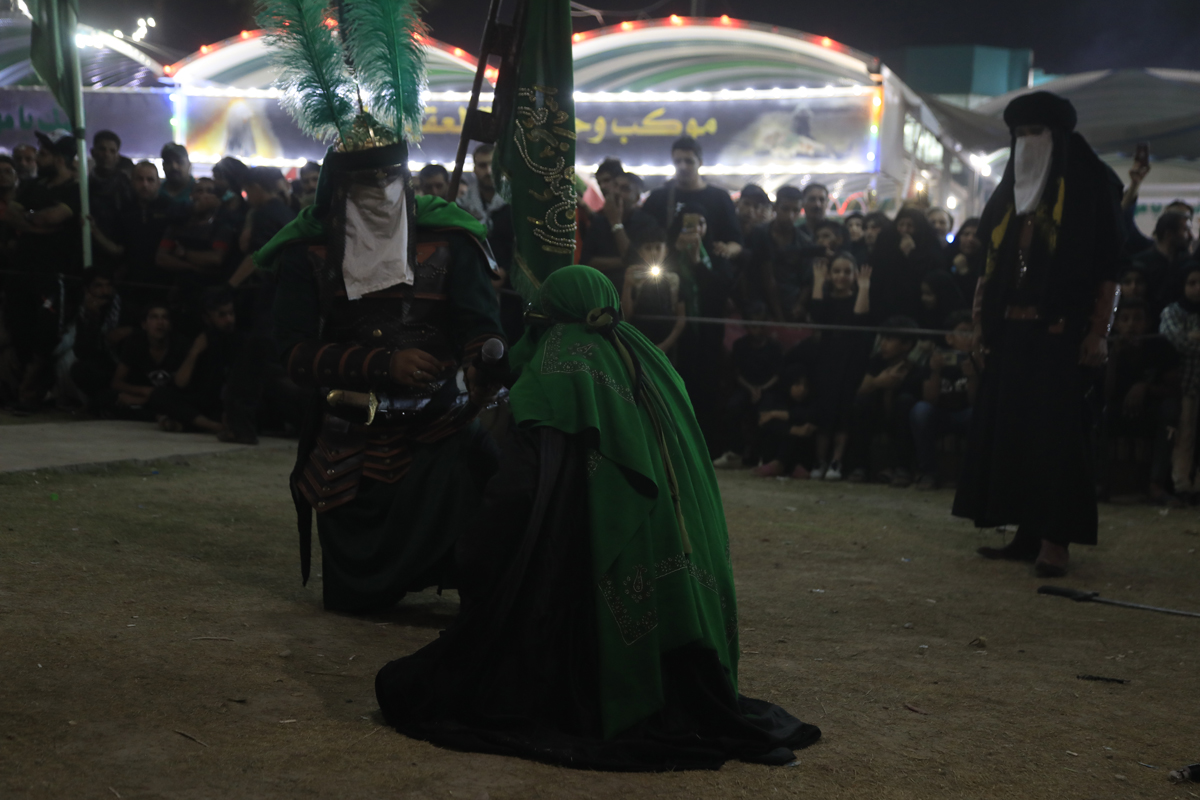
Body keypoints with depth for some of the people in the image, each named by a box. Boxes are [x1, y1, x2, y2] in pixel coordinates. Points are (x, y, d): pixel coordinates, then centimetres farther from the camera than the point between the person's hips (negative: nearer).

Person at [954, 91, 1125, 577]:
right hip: (1012, 331, 7)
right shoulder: (1011, 192, 17)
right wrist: (985, 319, 9)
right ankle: (1027, 534, 11)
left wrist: (1099, 331, -15)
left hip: (1061, 331, -7)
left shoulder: (1089, 186, -3)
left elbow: (1108, 264, -8)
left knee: (1057, 429, -8)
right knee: (1009, 427, 5)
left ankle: (1056, 541, -6)